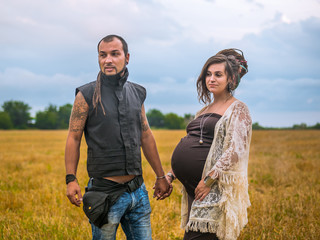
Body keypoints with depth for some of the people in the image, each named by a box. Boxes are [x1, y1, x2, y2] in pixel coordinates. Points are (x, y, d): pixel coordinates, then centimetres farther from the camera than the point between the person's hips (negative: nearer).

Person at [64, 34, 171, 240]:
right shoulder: (87, 95, -4)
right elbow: (74, 138, -3)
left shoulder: (136, 93, 10)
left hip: (138, 190, 5)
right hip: (105, 192, -4)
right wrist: (71, 179, -12)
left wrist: (161, 176, 18)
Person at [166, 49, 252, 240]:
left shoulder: (238, 109, -3)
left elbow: (236, 151, -14)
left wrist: (209, 180, -19)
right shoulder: (205, 111, 21)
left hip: (215, 189, -8)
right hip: (193, 188, 8)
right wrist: (170, 175, 15)